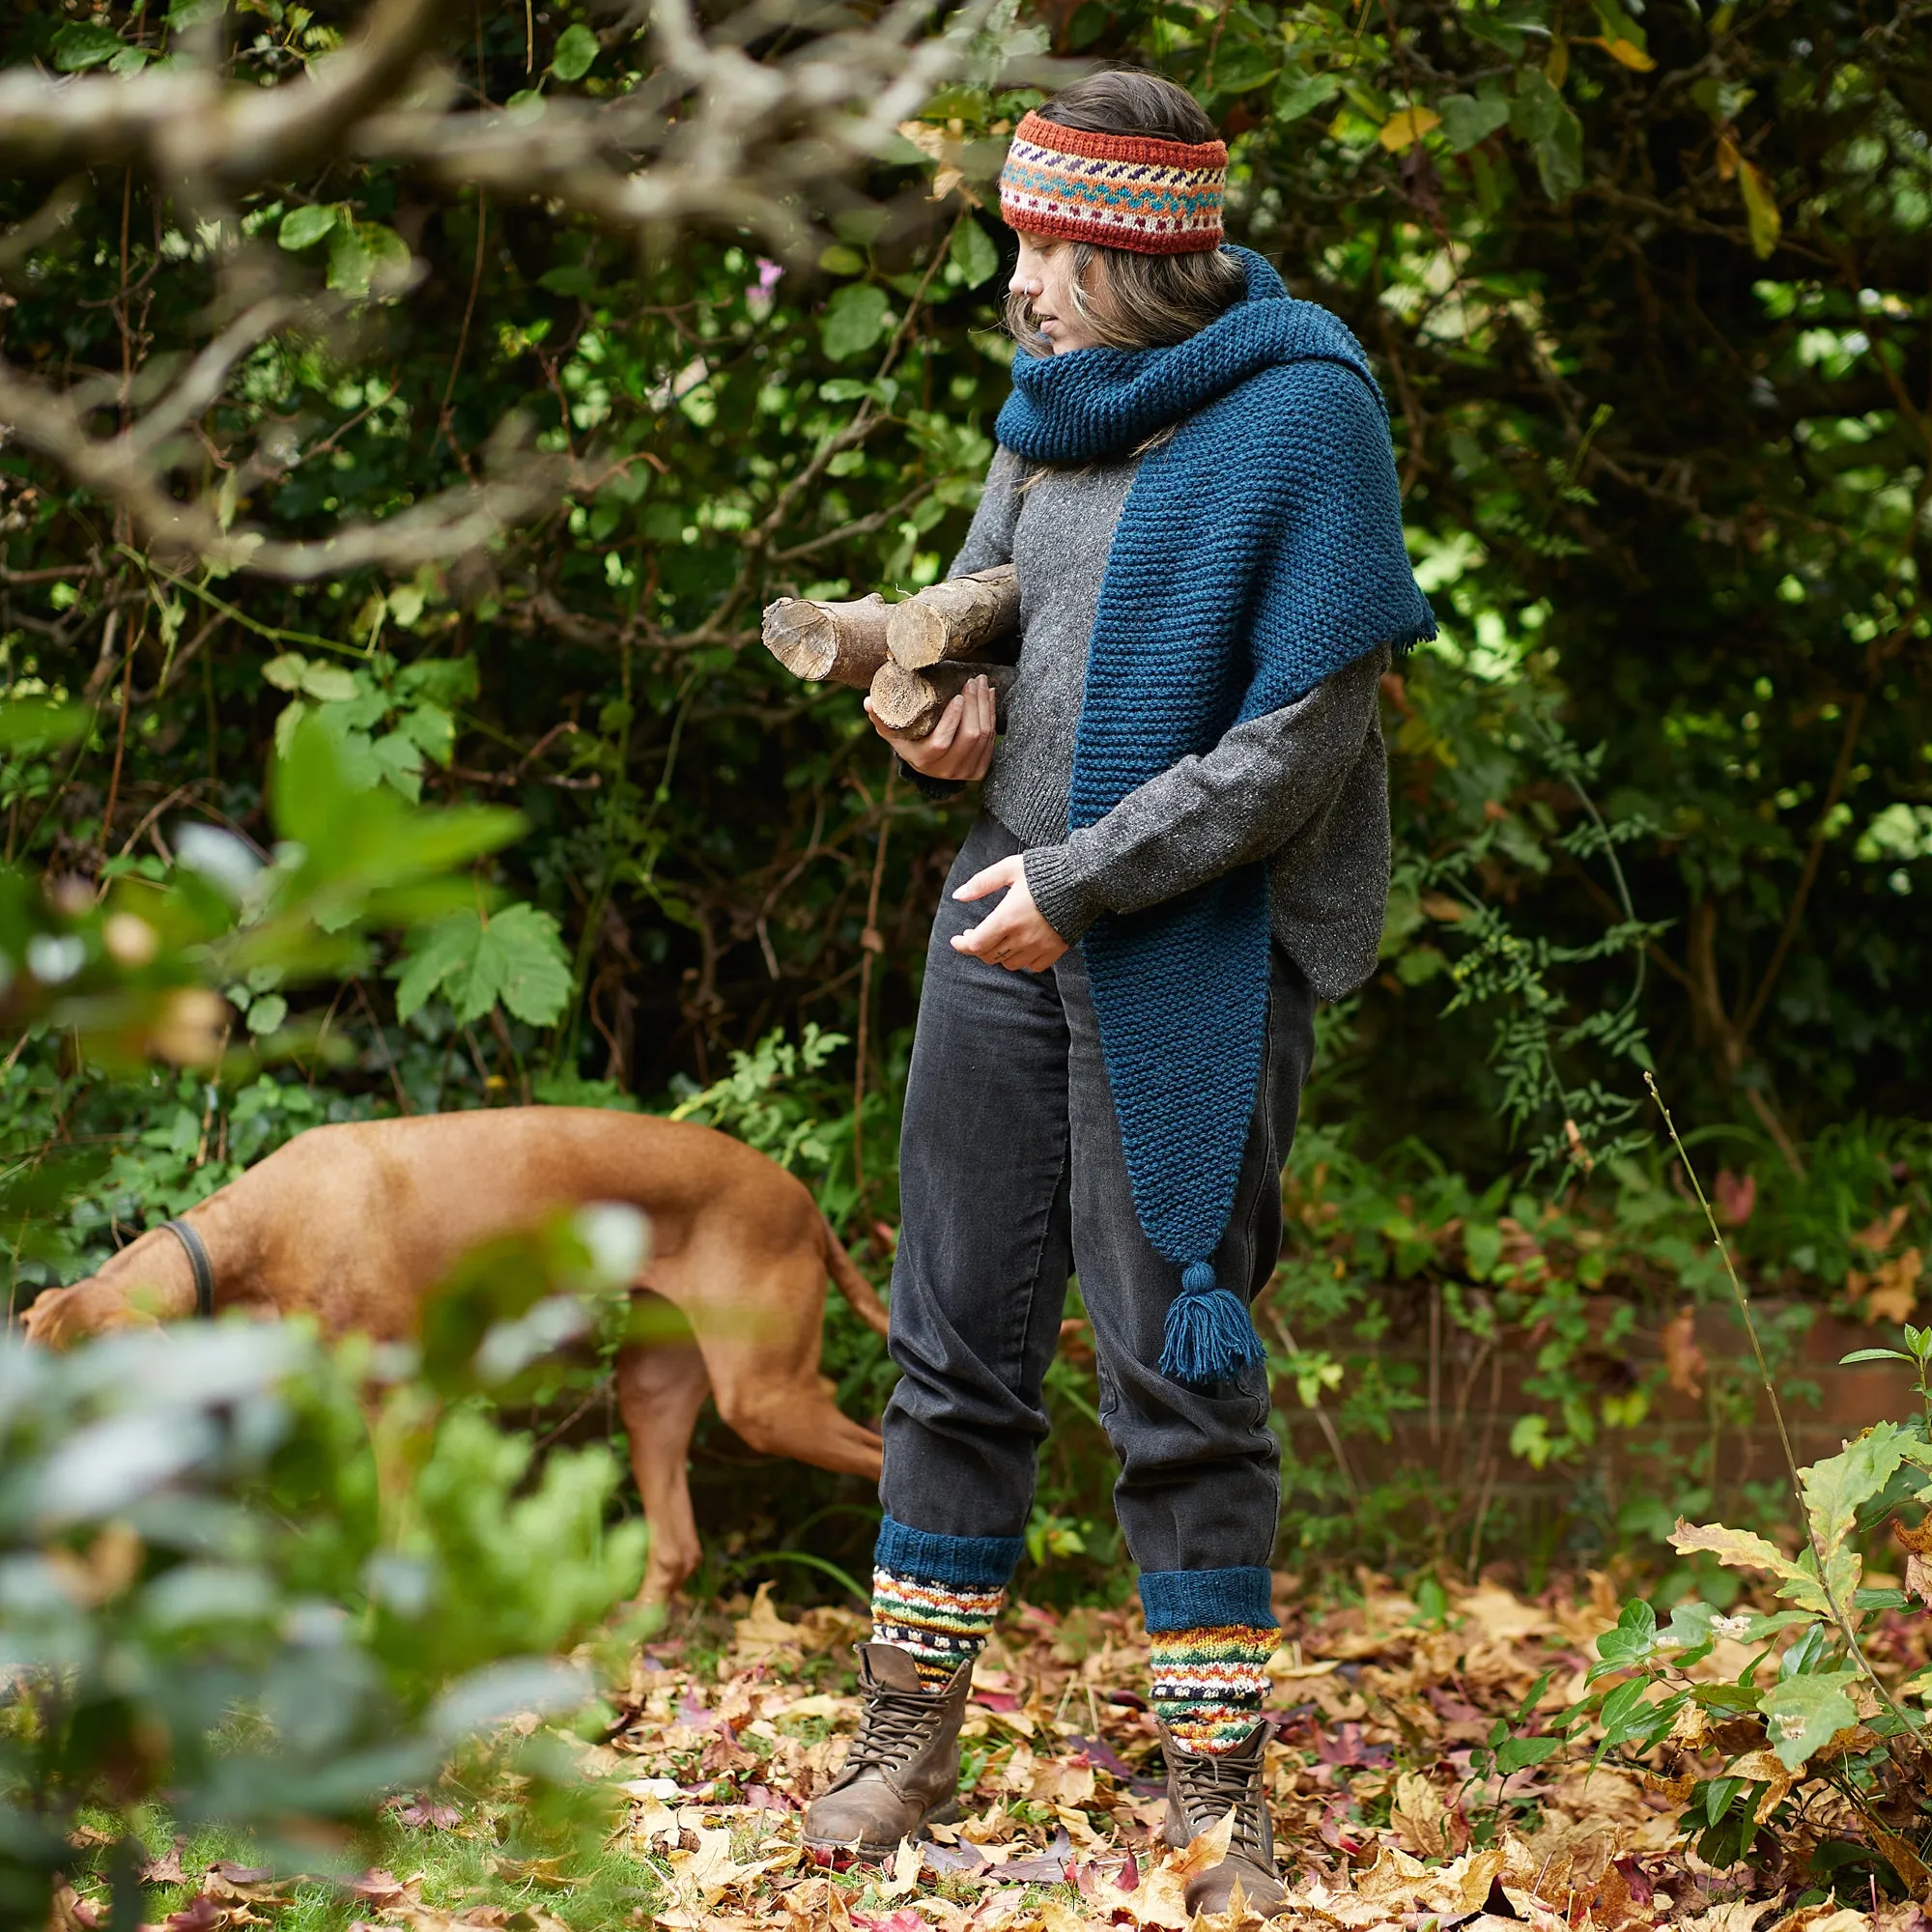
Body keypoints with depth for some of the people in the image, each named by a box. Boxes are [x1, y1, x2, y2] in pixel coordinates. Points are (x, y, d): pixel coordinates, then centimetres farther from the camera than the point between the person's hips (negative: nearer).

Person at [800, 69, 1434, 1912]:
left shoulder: (1300, 411, -11)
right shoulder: (1054, 395, 10)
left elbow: (1303, 736, -15)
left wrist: (1078, 881, -16)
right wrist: (945, 704, 1)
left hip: (1196, 950, -6)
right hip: (1010, 923, 6)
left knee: (1179, 1372, -2)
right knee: (956, 1343, 9)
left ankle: (1214, 1790, 8)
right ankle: (909, 1735, 19)